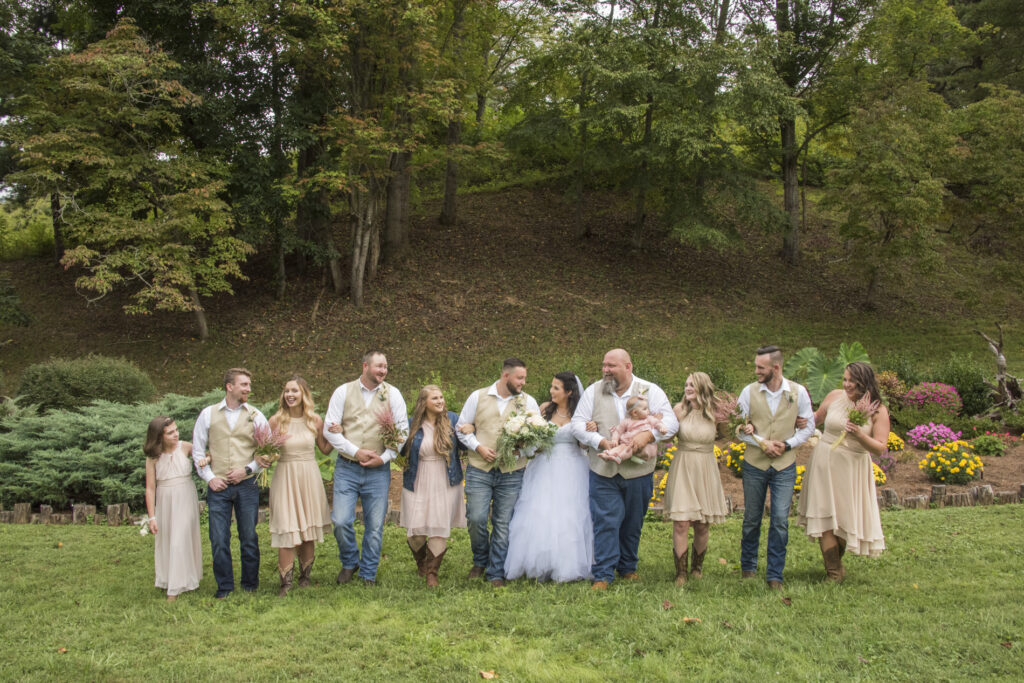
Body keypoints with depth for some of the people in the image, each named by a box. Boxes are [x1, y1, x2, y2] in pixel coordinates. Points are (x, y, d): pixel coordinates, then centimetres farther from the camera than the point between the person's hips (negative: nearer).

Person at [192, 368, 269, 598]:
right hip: (218, 487, 0)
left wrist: (247, 469, -7)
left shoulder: (256, 416, 6)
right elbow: (198, 449, 8)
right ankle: (224, 587, 15)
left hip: (247, 486, 0)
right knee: (219, 540, 1)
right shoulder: (208, 414, 5)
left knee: (249, 538, 6)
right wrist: (209, 477, -2)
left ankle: (250, 585, 20)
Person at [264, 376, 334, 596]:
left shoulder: (315, 420, 2)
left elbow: (325, 449, 13)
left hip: (309, 477, 2)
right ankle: (286, 582, 3)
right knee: (286, 531, -6)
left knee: (308, 529, 8)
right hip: (285, 477, -2)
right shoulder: (276, 420, -2)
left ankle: (305, 576, 22)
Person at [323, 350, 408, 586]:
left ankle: (368, 574, 20)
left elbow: (403, 430, 3)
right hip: (347, 468, 0)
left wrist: (384, 457, -7)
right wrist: (356, 452, -10)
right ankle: (349, 563, 20)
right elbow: (329, 428, -1)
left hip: (378, 470, 1)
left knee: (375, 526, 4)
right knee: (341, 521, -7)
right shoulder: (343, 392, 2)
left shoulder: (392, 394, 4)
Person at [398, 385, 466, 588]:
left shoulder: (452, 419, -1)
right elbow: (404, 451, 11)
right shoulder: (413, 424, 0)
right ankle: (421, 563, 32)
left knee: (439, 529, 0)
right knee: (415, 530, 2)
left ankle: (431, 572, 15)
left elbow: (463, 446, 2)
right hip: (418, 485, 0)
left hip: (445, 485, 0)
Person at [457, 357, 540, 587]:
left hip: (512, 473, 1)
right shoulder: (478, 397, 5)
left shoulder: (528, 402, 7)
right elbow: (462, 428, 9)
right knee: (476, 518, -5)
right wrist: (478, 447, -5)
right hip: (479, 470, -1)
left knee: (503, 524, 2)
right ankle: (480, 561, 23)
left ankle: (496, 573, 13)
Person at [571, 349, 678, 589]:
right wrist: (601, 442, -15)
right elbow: (577, 424, 0)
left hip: (639, 470, 1)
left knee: (633, 522, 13)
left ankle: (628, 567, 31)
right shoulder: (594, 391, 3)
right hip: (603, 469, 0)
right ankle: (602, 574, 2)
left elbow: (670, 422, -6)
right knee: (606, 521, -5)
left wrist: (647, 435, -24)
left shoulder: (650, 391, 0)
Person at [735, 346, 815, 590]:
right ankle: (748, 567, 29)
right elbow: (739, 426, 0)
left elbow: (808, 426, 5)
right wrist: (763, 443, -13)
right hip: (754, 464, 1)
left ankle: (774, 575, 7)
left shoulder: (798, 392, -3)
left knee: (780, 521, -4)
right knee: (751, 519, 10)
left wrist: (787, 445, -9)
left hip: (784, 467, -1)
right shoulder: (749, 391, -3)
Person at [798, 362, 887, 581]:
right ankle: (834, 572, 11)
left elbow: (880, 448, -9)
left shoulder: (878, 411, -6)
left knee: (847, 518, 7)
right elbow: (817, 418, 18)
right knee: (826, 516, 0)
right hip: (826, 462, 1)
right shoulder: (835, 396, -1)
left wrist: (859, 434, -23)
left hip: (853, 469, -1)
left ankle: (836, 561, 34)